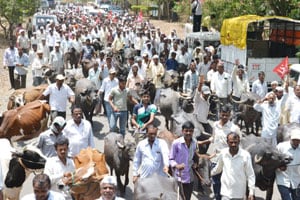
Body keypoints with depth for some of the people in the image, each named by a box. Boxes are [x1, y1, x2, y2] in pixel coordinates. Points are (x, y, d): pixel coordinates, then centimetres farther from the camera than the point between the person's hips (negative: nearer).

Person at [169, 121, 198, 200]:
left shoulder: (194, 143, 0)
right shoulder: (176, 143, -15)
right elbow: (171, 159, -9)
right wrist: (176, 165, -26)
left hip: (190, 178, 5)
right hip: (179, 177, -5)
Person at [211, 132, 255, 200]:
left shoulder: (245, 155, -14)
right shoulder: (223, 153, -6)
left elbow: (250, 175, -7)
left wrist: (251, 192, -7)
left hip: (239, 194, -1)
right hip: (226, 192, 1)